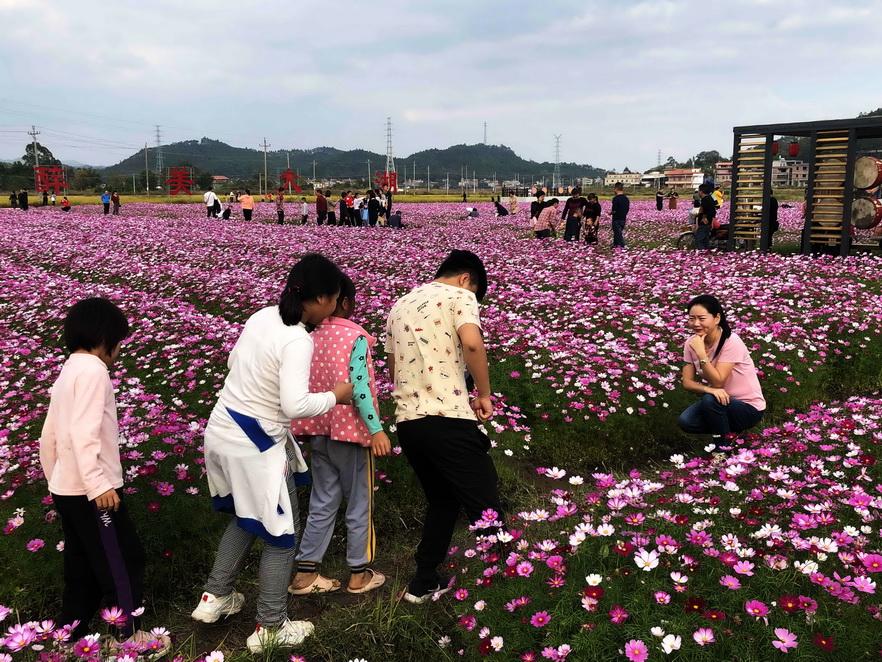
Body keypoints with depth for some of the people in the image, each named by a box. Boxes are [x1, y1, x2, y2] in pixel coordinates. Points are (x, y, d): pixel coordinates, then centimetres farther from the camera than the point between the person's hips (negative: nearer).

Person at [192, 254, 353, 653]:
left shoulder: (262, 316, 1)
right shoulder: (298, 340, -24)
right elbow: (295, 405, -30)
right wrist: (335, 396, -14)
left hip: (223, 430, 8)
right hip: (254, 446, -8)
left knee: (246, 518, 29)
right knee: (281, 534, 11)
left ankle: (214, 597, 39)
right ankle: (270, 628, 24)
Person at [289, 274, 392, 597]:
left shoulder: (308, 336, 3)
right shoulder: (356, 337, -14)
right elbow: (359, 386, -21)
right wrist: (376, 429, -19)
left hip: (318, 431, 6)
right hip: (350, 431, -5)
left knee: (322, 503, 16)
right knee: (359, 504, 10)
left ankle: (305, 573, 20)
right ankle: (359, 574, 22)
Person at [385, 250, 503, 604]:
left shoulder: (400, 305, 22)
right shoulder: (459, 296, 1)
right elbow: (472, 343, -19)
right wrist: (484, 395, -7)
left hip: (407, 422, 7)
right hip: (448, 419, -7)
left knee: (442, 502, 24)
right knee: (486, 508, 2)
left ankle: (423, 583, 30)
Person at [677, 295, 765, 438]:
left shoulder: (731, 342, -23)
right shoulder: (691, 343, -7)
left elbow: (717, 382, -26)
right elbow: (687, 382, -9)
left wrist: (701, 353, -33)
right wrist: (708, 389, -29)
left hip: (748, 406, -5)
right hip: (720, 401, 5)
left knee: (710, 400, -33)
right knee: (685, 421, -19)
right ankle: (725, 427, 6)